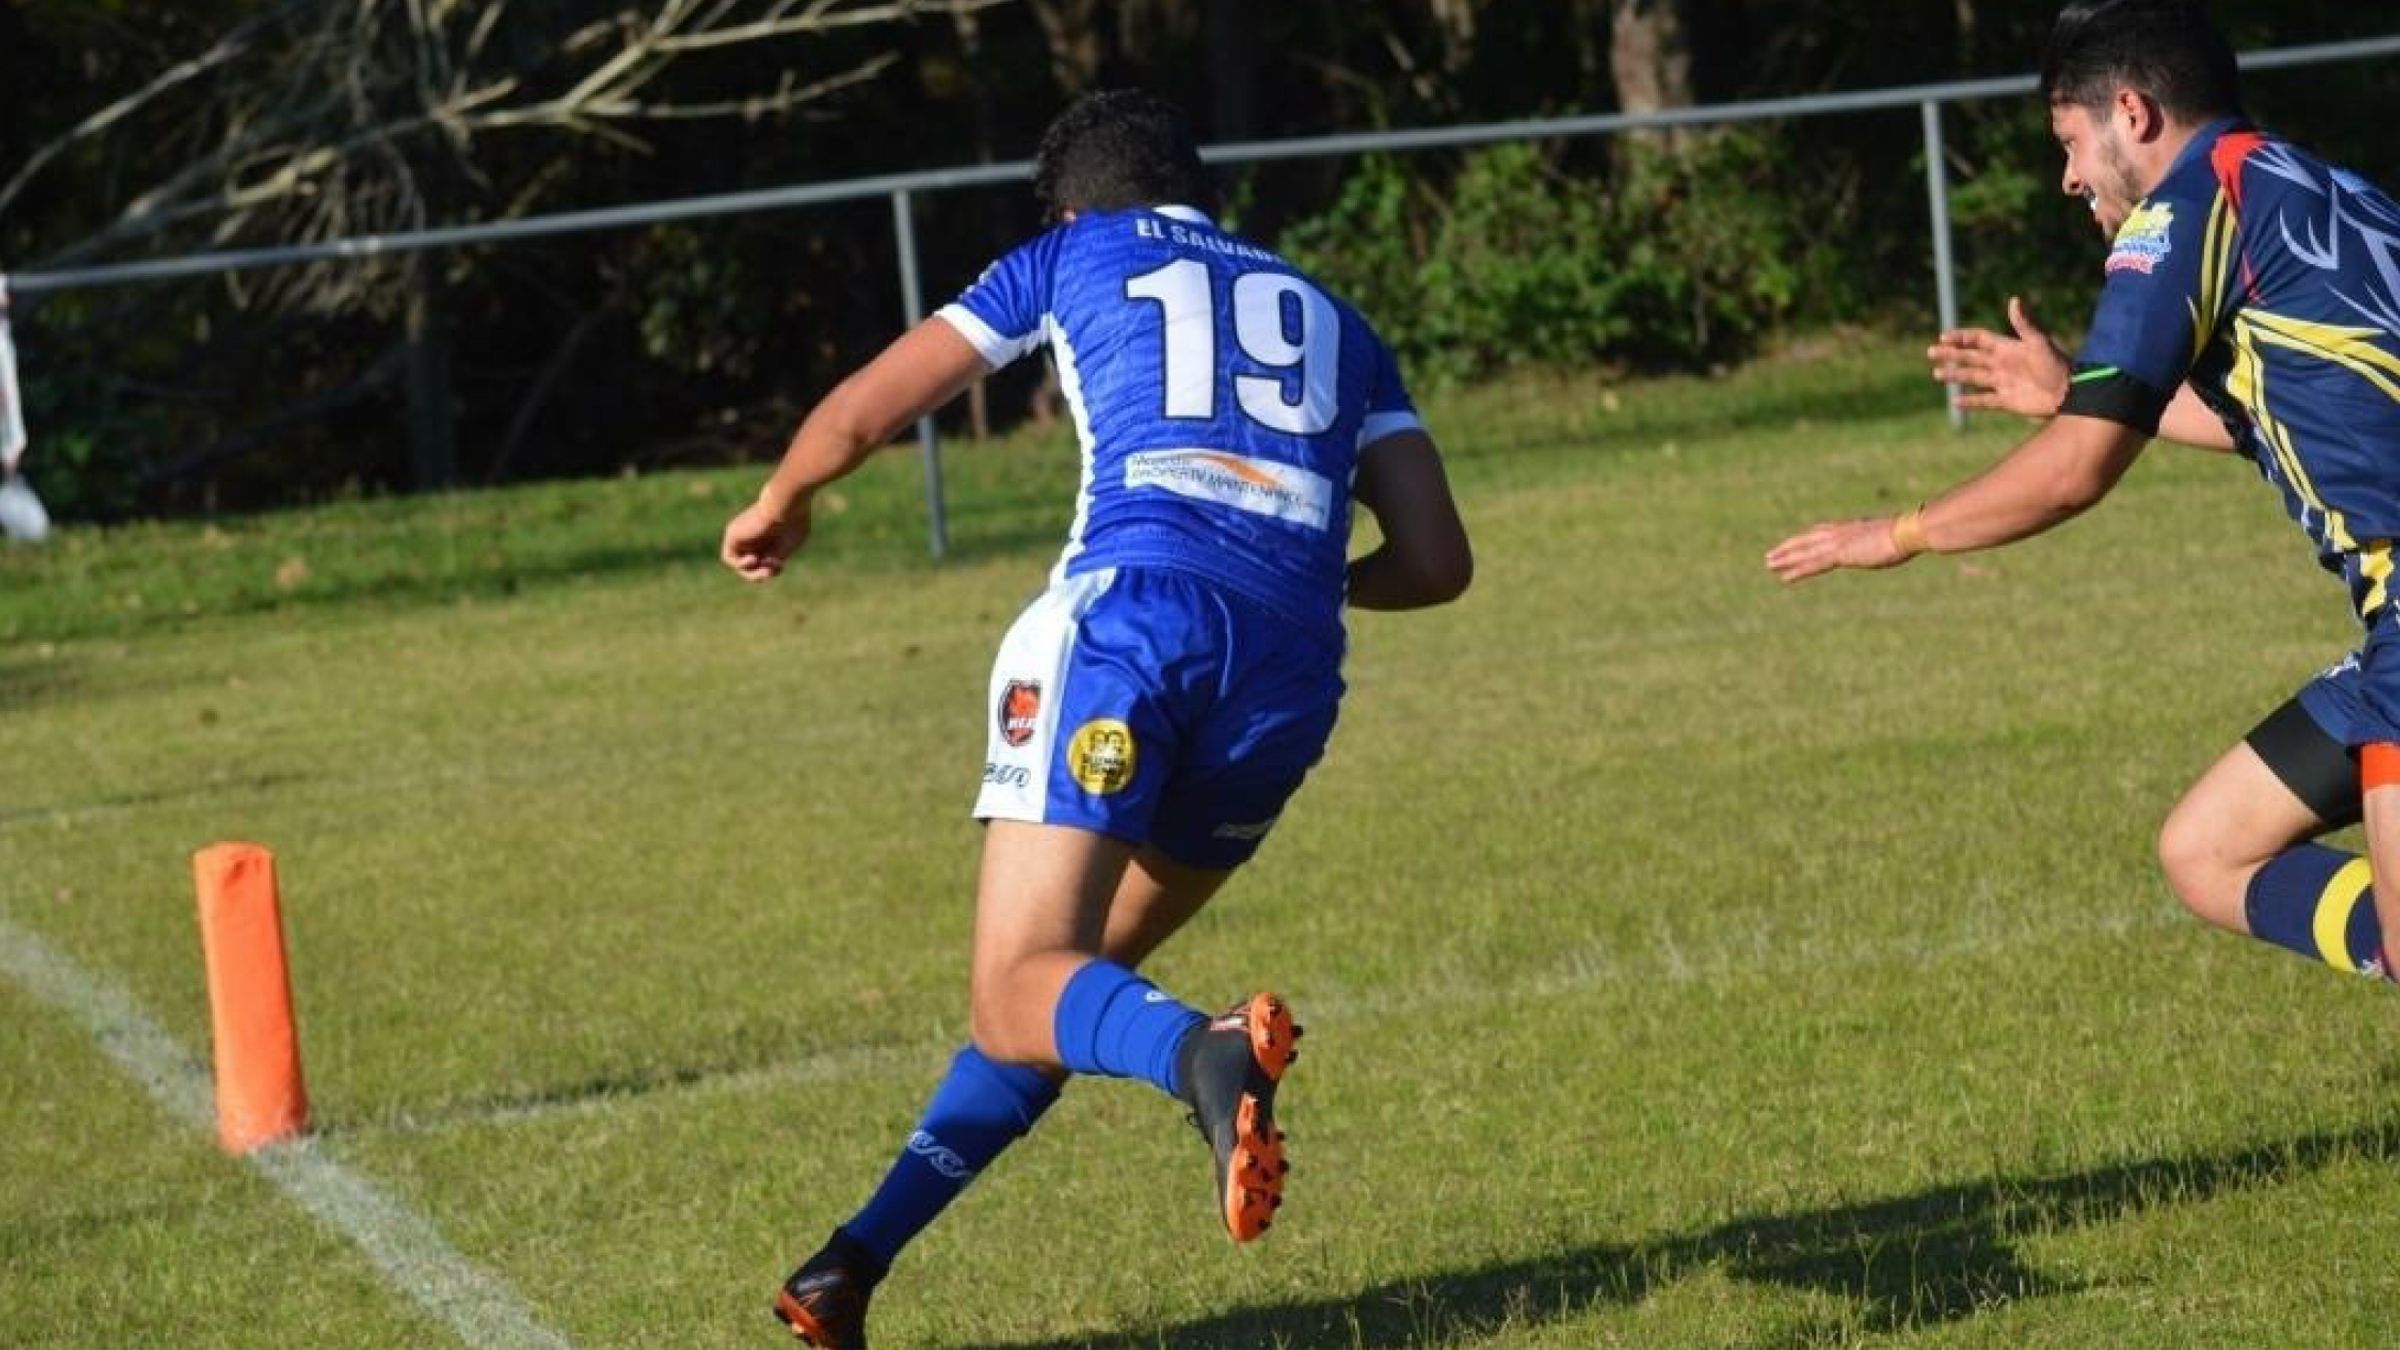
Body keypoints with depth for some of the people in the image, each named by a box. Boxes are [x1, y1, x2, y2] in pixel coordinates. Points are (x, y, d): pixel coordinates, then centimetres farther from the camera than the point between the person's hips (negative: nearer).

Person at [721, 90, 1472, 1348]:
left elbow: (860, 412, 20)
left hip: (1133, 613, -4)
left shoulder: (1074, 258, 21)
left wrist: (777, 508, 42)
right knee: (1076, 973, 20)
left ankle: (1202, 1052, -43)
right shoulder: (1332, 322, 29)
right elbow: (1436, 561, 20)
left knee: (1019, 993, -10)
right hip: (1291, 675, 4)